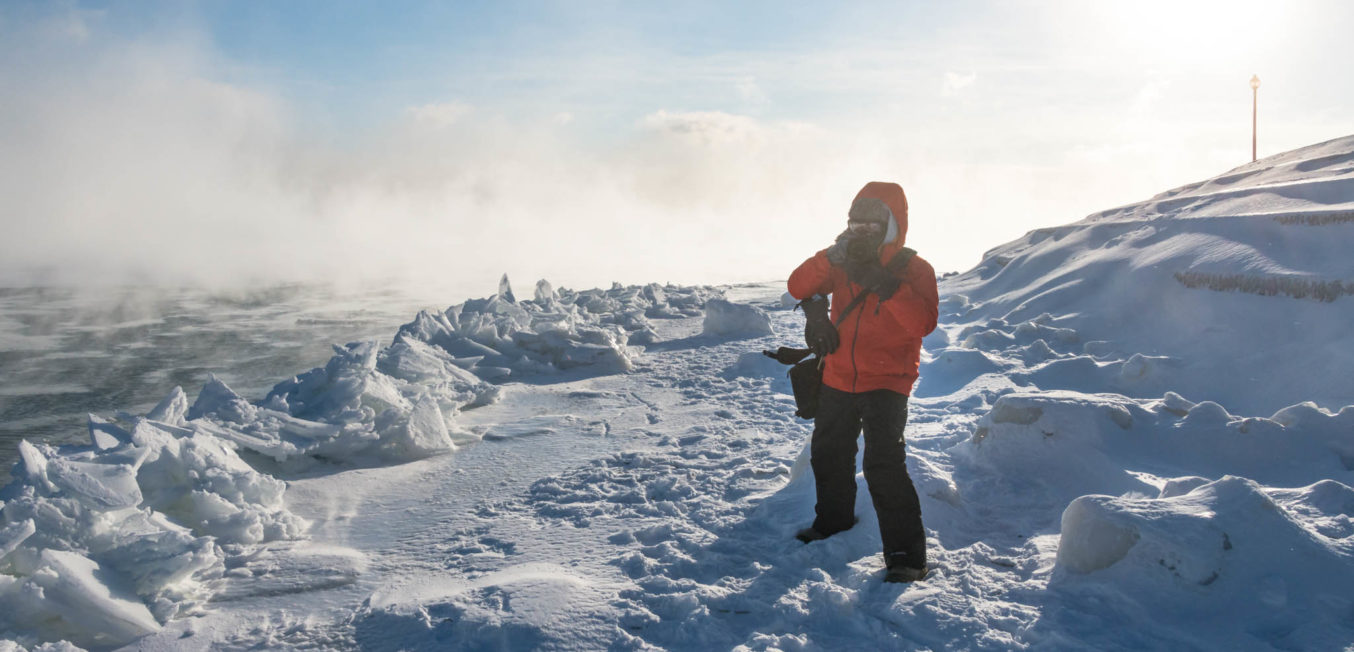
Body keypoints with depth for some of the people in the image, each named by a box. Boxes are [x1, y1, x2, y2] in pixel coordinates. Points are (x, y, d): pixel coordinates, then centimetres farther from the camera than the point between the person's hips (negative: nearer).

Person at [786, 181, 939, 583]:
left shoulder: (914, 269, -8)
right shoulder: (844, 263, 5)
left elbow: (924, 323, -24)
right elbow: (799, 287, -6)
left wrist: (885, 285, -32)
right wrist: (829, 259, -21)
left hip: (886, 382, -6)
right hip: (839, 379, 6)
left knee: (883, 463, -18)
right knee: (828, 454, 20)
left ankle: (906, 553, -9)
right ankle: (833, 521, 44)